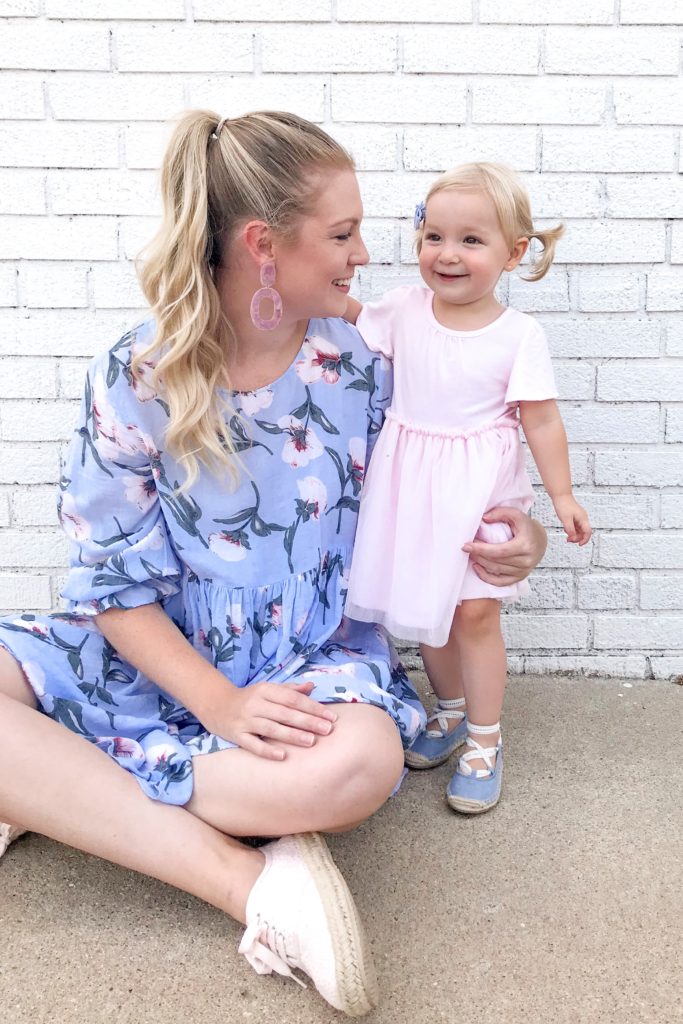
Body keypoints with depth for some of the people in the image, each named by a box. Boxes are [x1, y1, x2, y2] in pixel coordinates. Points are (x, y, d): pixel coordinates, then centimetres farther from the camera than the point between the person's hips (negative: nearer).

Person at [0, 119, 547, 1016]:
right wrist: (220, 705, -23)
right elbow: (116, 584, -9)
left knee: (361, 760, -36)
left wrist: (501, 537, -10)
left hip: (312, 661, 0)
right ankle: (246, 880, -26)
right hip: (159, 656, 1)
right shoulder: (135, 380, -10)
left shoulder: (360, 370, -3)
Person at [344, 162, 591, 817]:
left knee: (474, 611, 0)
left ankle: (484, 740, 18)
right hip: (411, 487, 4)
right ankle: (451, 711, 37)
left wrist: (562, 497, -5)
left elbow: (541, 421, -7)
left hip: (478, 490, -4)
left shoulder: (518, 335, -12)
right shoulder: (404, 308, -4)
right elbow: (348, 318, 14)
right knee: (427, 605, 15)